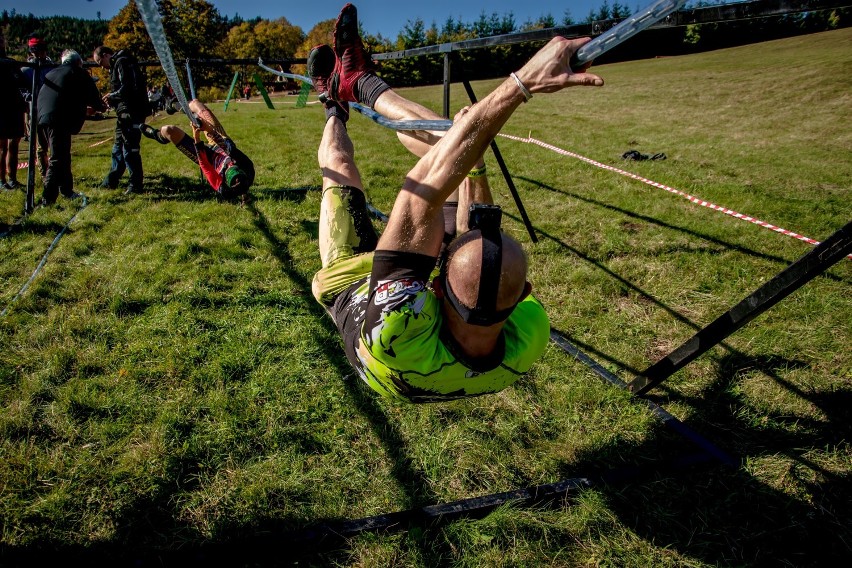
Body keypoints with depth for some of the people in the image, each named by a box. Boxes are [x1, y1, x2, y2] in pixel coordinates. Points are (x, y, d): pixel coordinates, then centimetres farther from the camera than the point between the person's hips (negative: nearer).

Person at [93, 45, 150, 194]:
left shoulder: (122, 63, -10)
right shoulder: (117, 65, 21)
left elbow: (127, 88, -21)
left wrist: (111, 96, -8)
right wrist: (112, 100, 8)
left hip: (131, 112, -11)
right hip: (124, 112, 11)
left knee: (130, 148, -8)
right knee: (118, 147, 17)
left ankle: (135, 184, -2)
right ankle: (111, 180, 28)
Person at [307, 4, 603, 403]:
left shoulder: (393, 342, -54)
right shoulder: (529, 344, -39)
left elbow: (431, 184, -55)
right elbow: (489, 250, -19)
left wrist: (521, 83, -54)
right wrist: (474, 166, -17)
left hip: (348, 285, -2)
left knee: (337, 164, 6)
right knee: (441, 145, 1)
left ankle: (334, 105, 45)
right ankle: (358, 82, 29)